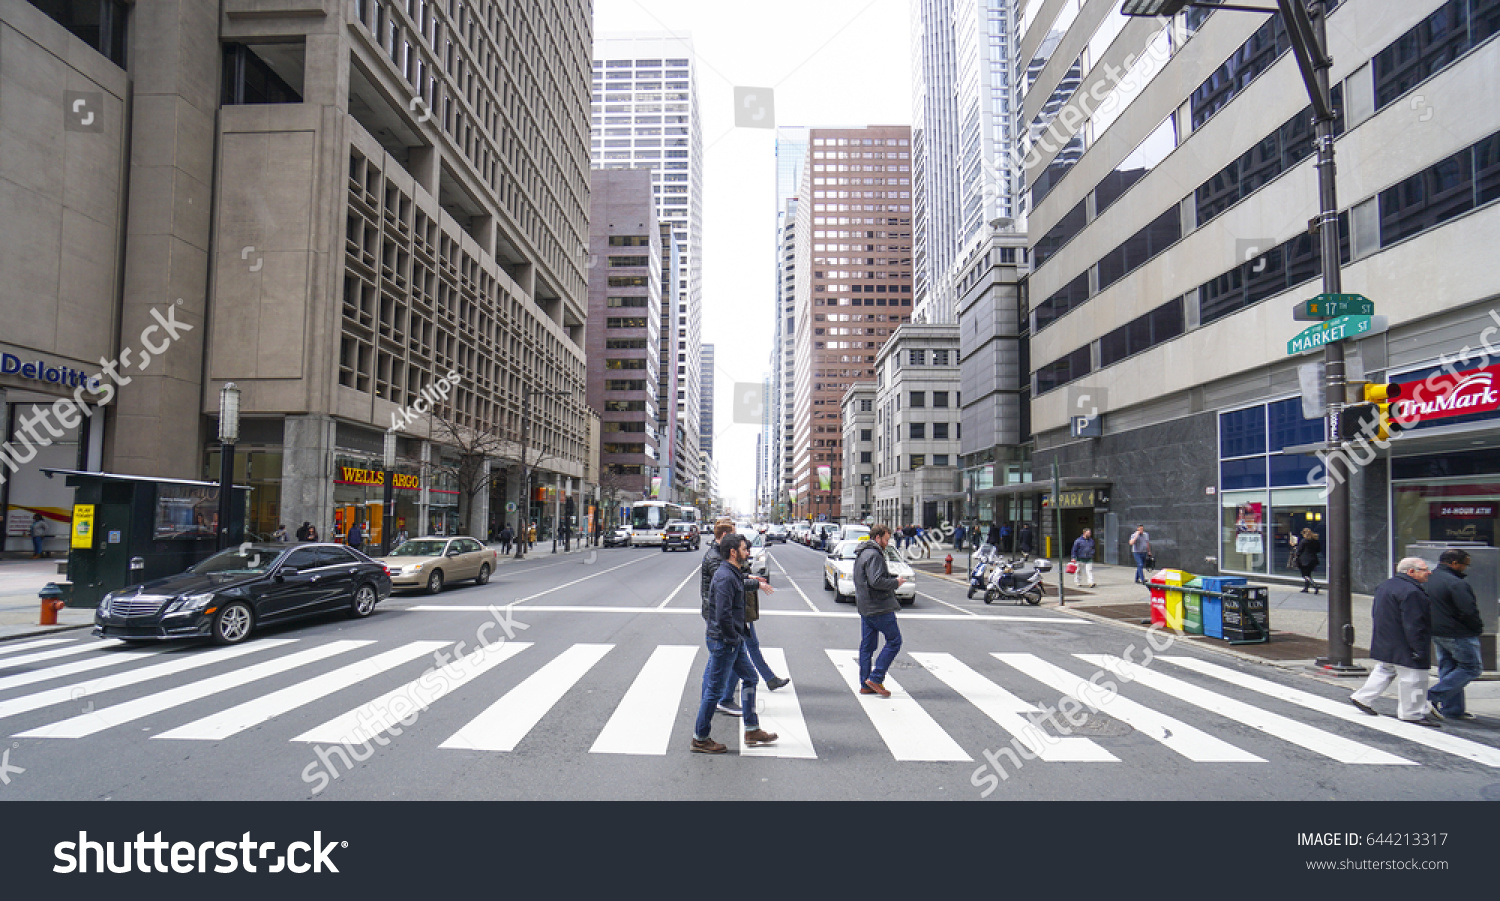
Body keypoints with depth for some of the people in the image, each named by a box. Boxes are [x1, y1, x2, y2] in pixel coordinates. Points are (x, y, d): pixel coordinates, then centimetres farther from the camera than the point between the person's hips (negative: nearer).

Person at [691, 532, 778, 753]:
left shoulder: (735, 574, 11)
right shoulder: (725, 577, -21)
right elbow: (723, 615, -27)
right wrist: (734, 638, -16)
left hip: (734, 641, 10)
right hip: (723, 642, -10)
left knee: (751, 678, 16)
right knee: (715, 690, -1)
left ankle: (752, 731, 26)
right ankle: (700, 739, 12)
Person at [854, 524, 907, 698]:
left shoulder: (862, 555, 18)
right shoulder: (874, 555, -15)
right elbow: (876, 581, -24)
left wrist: (892, 578, 15)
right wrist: (895, 582, -11)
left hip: (865, 608, 10)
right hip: (879, 607, -10)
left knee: (867, 645, 11)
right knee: (894, 640, -2)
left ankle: (865, 685, 15)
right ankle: (875, 678, -5)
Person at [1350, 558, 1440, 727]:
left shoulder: (1385, 585, 10)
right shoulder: (1410, 592, -22)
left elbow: (1375, 613, 17)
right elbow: (1413, 624, -23)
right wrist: (1419, 648, -19)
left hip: (1384, 644, 10)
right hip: (1403, 647, -10)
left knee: (1384, 671, 20)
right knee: (1412, 678, 1)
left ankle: (1362, 698, 23)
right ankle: (1412, 713, 10)